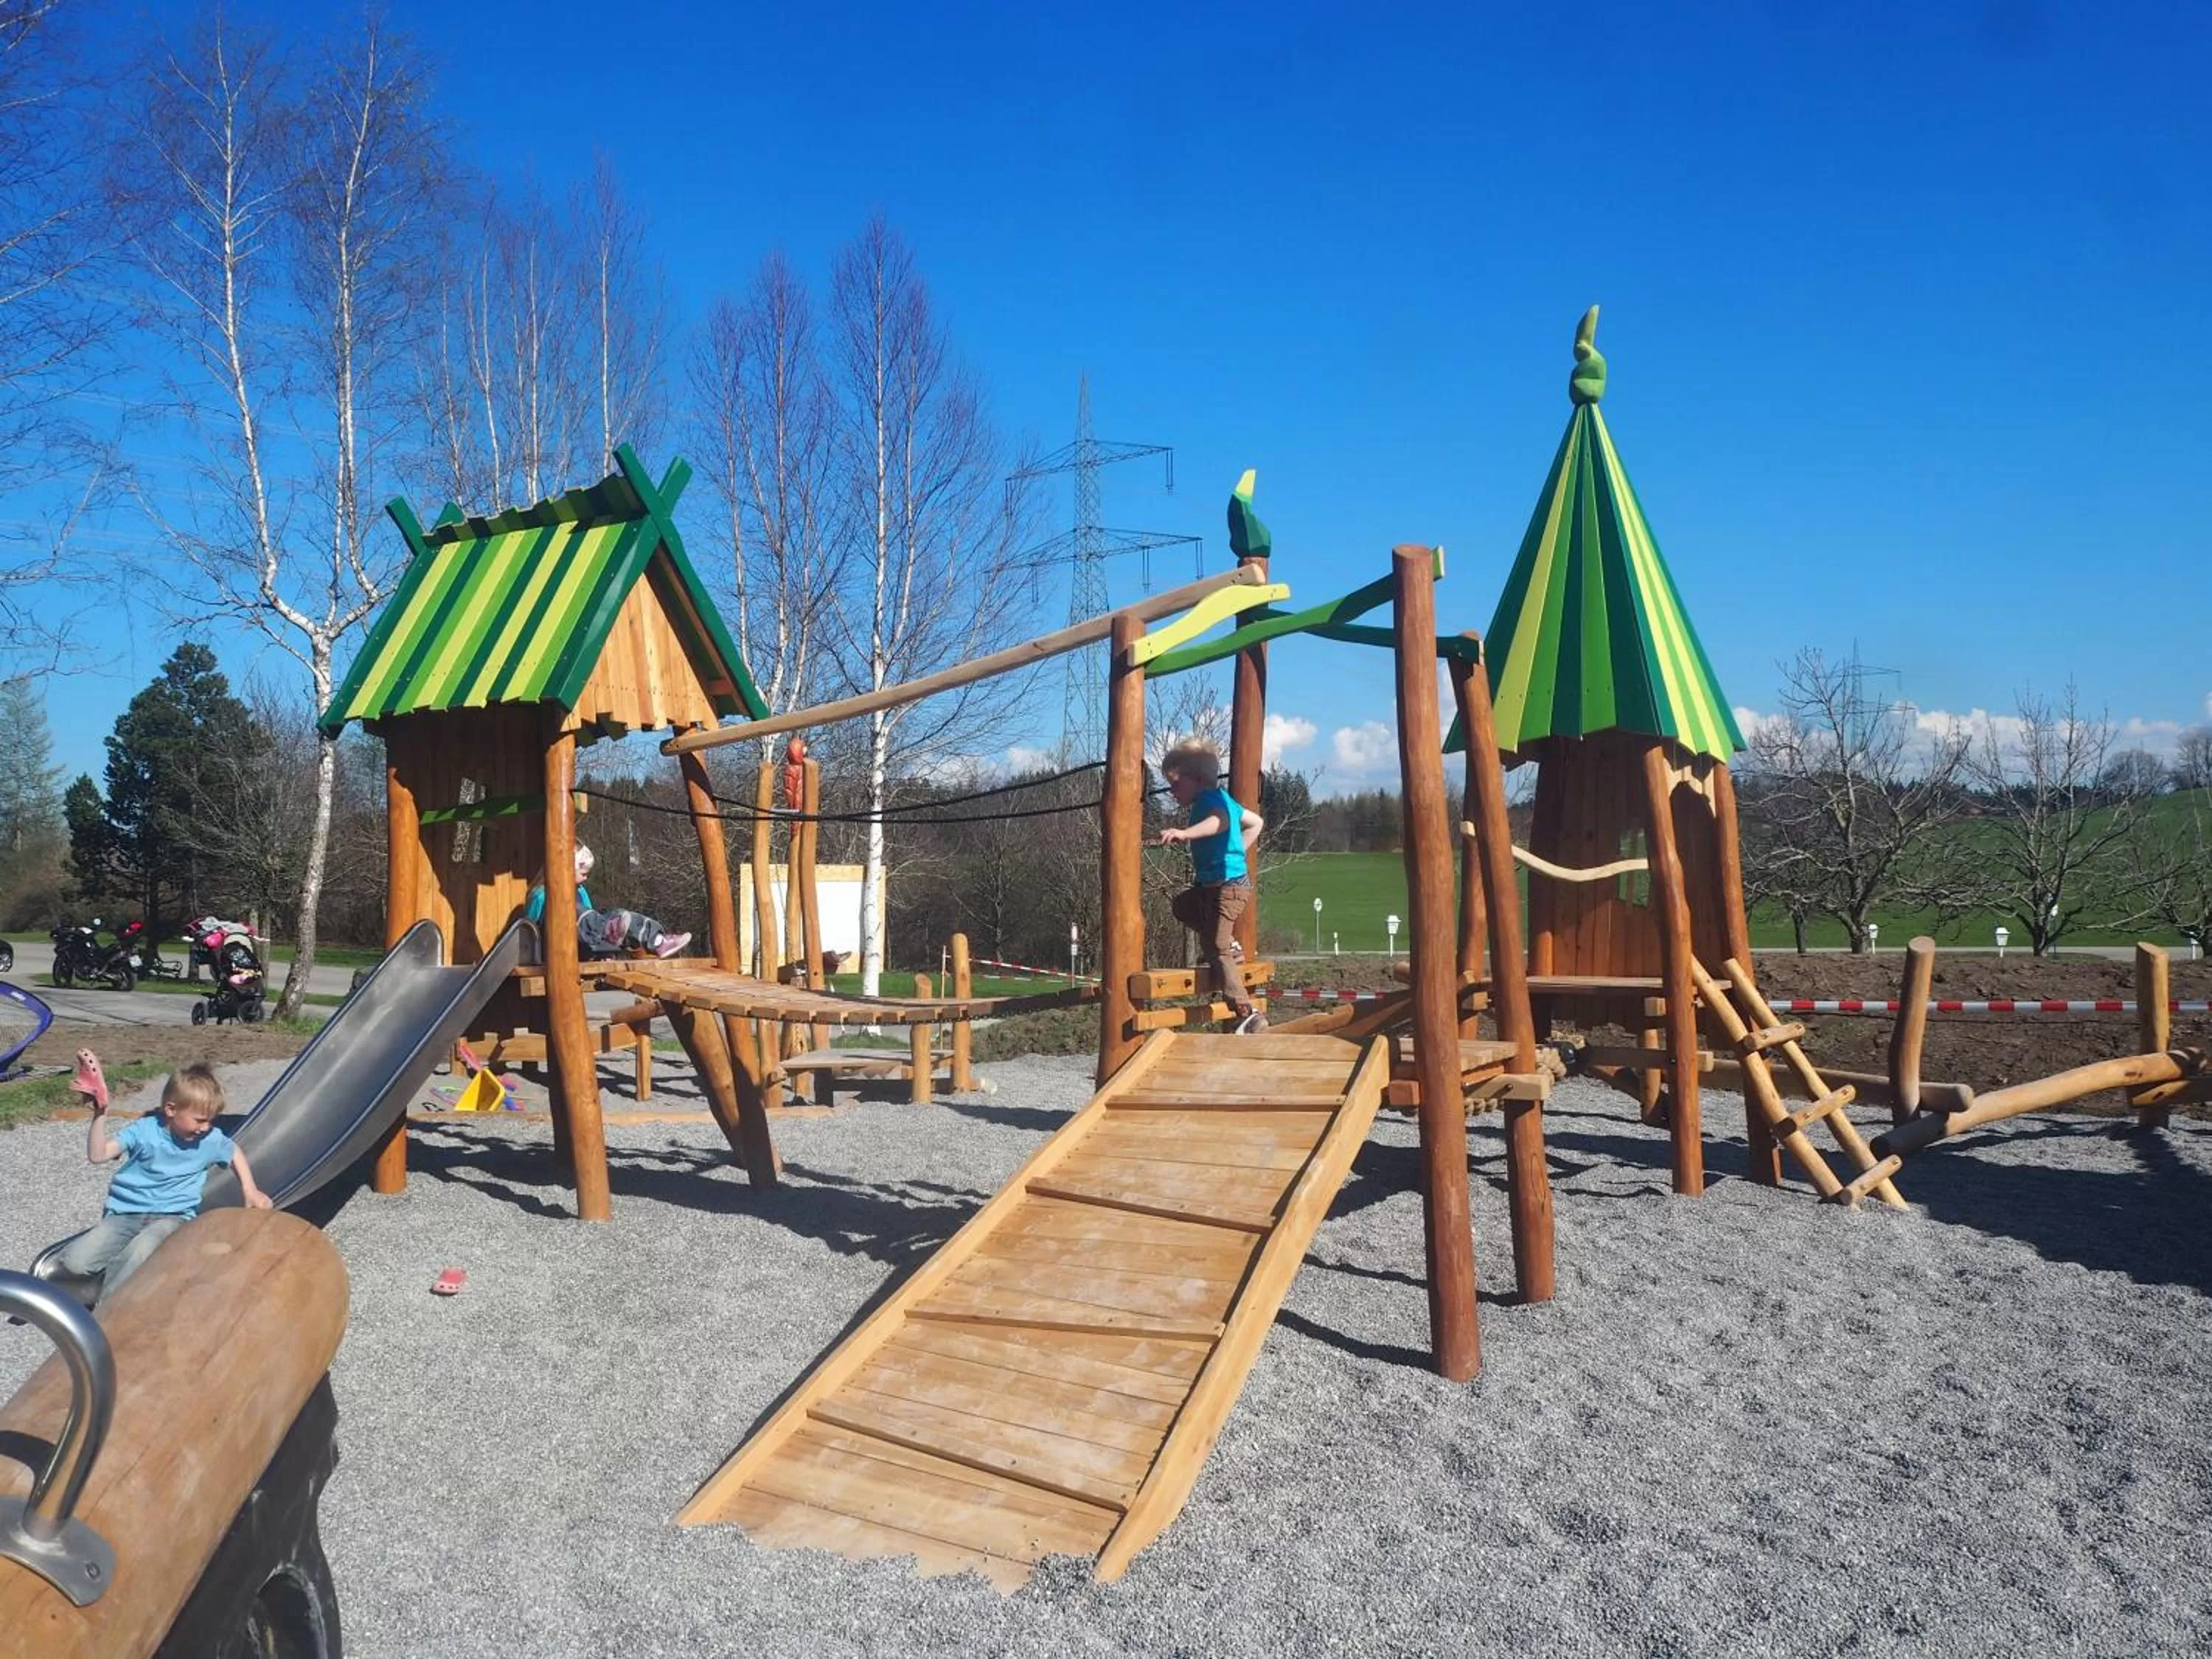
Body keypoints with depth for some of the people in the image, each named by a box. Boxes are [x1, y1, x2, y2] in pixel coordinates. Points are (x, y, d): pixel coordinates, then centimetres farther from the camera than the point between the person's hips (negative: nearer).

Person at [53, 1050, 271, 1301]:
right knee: (75, 1261, -23)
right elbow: (98, 1155, -19)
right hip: (126, 1213, 1)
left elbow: (235, 1153, 22)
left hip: (171, 1217, -1)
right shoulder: (144, 1130, -8)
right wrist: (100, 1114, -32)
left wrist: (250, 1191, 12)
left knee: (140, 1254, -37)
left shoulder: (211, 1139, -1)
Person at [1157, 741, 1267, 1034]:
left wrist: (1186, 832, -55)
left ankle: (1247, 1015, -12)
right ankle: (1230, 945, 18)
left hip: (1229, 886, -11)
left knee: (1215, 950, -10)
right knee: (1183, 905, 27)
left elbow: (1220, 821, -41)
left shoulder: (1209, 799, -16)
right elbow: (1256, 822, 26)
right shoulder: (1223, 798, 14)